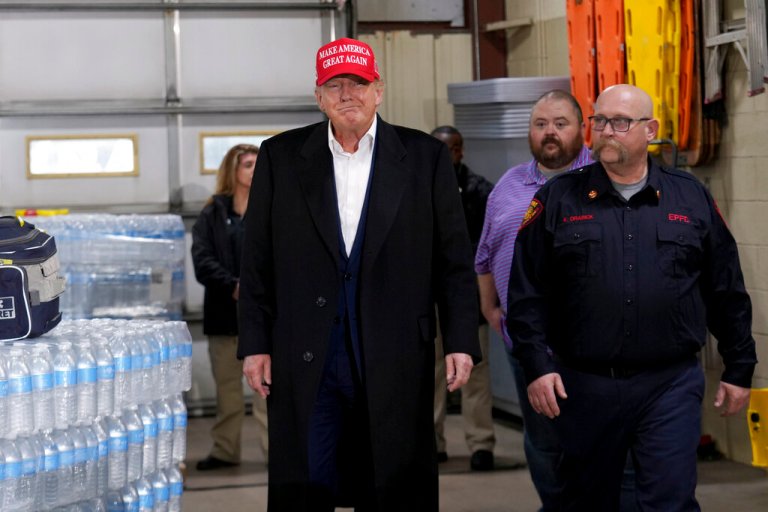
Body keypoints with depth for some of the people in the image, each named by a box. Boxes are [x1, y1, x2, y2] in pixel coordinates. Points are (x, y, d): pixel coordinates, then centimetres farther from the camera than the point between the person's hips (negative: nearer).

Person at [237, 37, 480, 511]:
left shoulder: (426, 157, 5)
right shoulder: (281, 157, 7)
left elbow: (454, 259, 4)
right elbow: (258, 262, 7)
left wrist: (461, 341, -3)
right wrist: (255, 345, 2)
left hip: (395, 360, 0)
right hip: (306, 362, 1)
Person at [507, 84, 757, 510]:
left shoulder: (692, 198, 7)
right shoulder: (558, 200, 4)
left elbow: (727, 293, 10)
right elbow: (527, 293, 2)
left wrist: (739, 369, 10)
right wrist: (537, 366, -7)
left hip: (671, 384, -1)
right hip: (583, 386, 1)